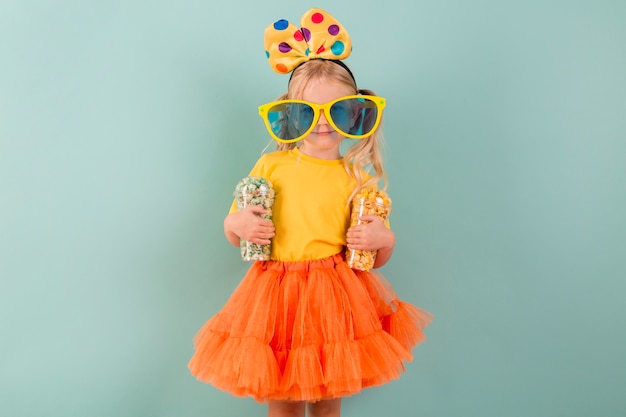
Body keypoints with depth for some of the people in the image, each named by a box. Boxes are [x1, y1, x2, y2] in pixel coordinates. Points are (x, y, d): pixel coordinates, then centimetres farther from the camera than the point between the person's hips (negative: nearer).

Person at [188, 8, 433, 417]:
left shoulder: (358, 179, 0)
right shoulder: (270, 166, 0)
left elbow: (375, 260, 7)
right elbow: (234, 236, 9)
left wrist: (384, 239, -13)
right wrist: (236, 224, -12)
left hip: (335, 300, 0)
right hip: (274, 294, 1)